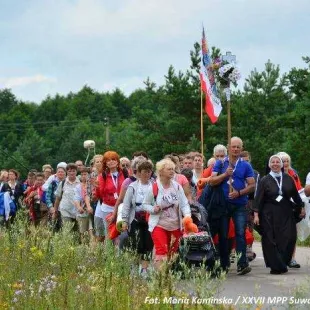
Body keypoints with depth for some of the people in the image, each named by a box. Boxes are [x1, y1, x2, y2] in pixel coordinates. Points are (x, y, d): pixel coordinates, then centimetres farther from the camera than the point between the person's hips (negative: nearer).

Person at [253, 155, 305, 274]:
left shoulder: (288, 179, 7)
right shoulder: (264, 180, 0)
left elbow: (295, 194, 15)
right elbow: (258, 198, -3)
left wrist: (301, 207, 18)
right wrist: (256, 214, -10)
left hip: (286, 214, 2)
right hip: (269, 215, -2)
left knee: (288, 238, -6)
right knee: (271, 240, -3)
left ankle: (282, 263, 7)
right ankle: (276, 266, 4)